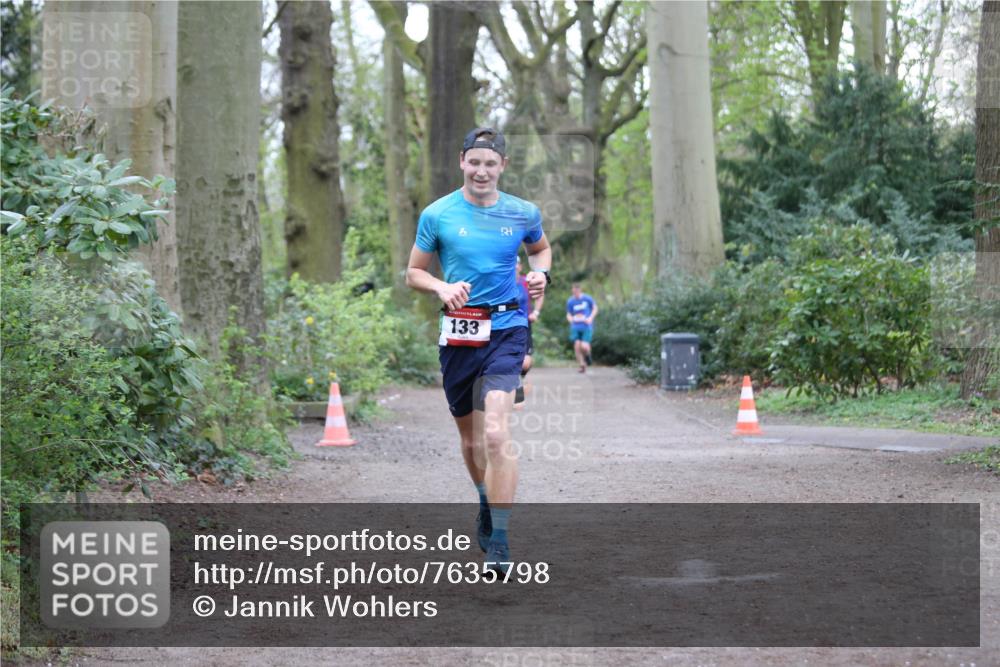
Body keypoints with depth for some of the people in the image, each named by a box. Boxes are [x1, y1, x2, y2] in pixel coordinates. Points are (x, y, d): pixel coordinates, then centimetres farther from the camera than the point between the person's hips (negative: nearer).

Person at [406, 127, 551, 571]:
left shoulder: (523, 214, 3)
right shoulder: (437, 215, 1)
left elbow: (540, 248, 24)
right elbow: (414, 273, 8)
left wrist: (541, 273, 2)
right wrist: (442, 287, -12)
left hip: (506, 329, -2)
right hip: (458, 334, 2)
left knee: (496, 434, -19)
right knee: (471, 439, 15)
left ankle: (498, 538, -15)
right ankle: (488, 505, 42)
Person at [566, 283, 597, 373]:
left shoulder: (588, 298, -3)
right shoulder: (570, 301, 2)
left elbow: (595, 308, 10)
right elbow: (568, 315, 12)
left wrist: (590, 318, -6)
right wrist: (571, 319, -10)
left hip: (587, 327, -2)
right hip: (575, 327, 2)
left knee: (584, 347, -15)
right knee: (577, 346, -8)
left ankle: (587, 355, 21)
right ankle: (582, 365, 9)